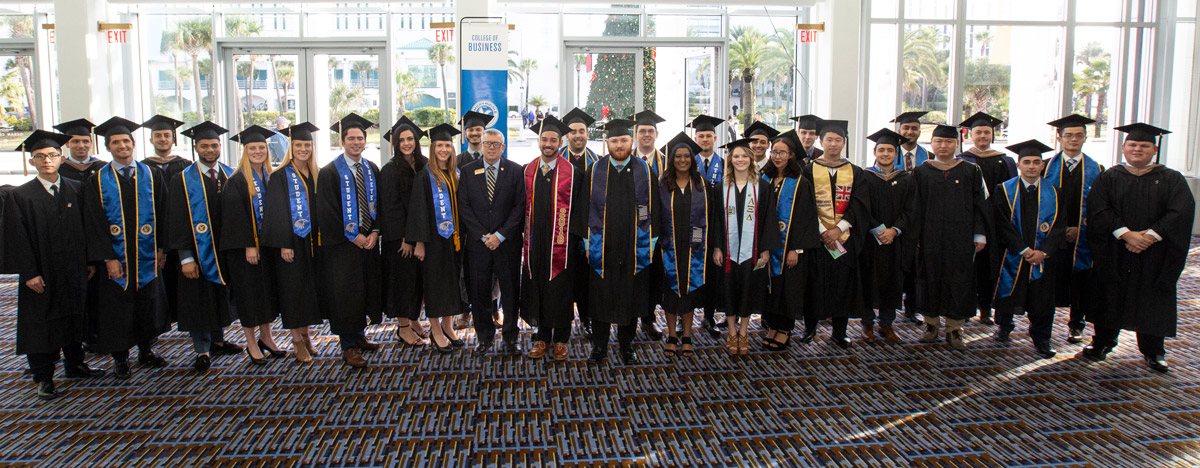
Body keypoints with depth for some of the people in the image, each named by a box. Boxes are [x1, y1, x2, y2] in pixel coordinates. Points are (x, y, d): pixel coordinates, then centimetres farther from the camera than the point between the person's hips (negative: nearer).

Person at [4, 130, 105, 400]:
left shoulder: (76, 190, 3)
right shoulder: (20, 197, -7)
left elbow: (87, 227, 7)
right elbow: (18, 238, -9)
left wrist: (90, 261, 3)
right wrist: (29, 273, -13)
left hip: (75, 272, 3)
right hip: (41, 274, -3)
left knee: (74, 317, 14)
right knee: (42, 324, 5)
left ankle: (75, 365, 30)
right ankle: (43, 378, 16)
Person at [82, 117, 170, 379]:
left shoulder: (151, 175, 5)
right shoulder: (98, 181, 0)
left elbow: (162, 214, 6)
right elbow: (95, 223, -4)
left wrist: (161, 248, 0)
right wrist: (108, 257, -12)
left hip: (147, 256, 2)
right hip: (115, 257, -2)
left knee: (148, 304, 10)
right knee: (117, 307, 5)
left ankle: (146, 350, 27)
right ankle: (120, 359, 18)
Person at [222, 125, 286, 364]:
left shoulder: (270, 178, 9)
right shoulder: (236, 181, -9)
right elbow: (235, 216, -15)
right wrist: (248, 245, -19)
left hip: (268, 244, 6)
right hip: (245, 246, -6)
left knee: (267, 290, 12)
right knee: (248, 293, 1)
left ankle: (266, 337, 24)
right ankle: (251, 343, 11)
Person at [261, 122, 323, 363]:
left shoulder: (315, 176, 10)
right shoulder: (280, 177, -6)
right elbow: (276, 212, -11)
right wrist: (284, 244, -17)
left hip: (312, 241, 5)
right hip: (291, 242, -5)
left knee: (310, 286, 10)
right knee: (293, 288, -2)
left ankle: (305, 333, 21)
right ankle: (297, 341, 6)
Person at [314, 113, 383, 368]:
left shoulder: (372, 170, 9)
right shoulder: (330, 173, -7)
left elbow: (380, 204, 10)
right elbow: (326, 212, -11)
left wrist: (375, 232, -6)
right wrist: (353, 236, -13)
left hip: (368, 241, 5)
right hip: (342, 244, -5)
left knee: (366, 288, 11)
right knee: (345, 292, -3)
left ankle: (359, 335, 26)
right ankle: (348, 346, 5)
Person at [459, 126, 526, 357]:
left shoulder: (515, 171, 1)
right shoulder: (468, 171, 5)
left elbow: (520, 206, -4)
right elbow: (464, 207, 1)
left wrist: (500, 235, -11)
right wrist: (483, 236, -8)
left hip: (507, 242, -1)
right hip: (477, 242, 1)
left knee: (510, 291, 5)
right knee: (479, 292, 5)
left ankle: (510, 338, 17)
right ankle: (485, 337, 20)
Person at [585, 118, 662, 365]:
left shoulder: (645, 172, 3)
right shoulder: (595, 171, 2)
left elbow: (653, 210, 4)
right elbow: (586, 209, 3)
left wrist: (651, 243, 0)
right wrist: (588, 242, -1)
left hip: (634, 247, 0)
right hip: (602, 248, 0)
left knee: (631, 296, 9)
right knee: (601, 297, 6)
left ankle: (626, 346, 23)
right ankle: (599, 347, 19)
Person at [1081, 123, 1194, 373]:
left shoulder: (1172, 180, 4)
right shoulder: (1108, 178, 5)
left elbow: (1180, 212, -8)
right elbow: (1099, 210, -8)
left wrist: (1150, 236, -20)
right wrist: (1126, 234, -19)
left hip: (1155, 255, 0)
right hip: (1113, 254, 0)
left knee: (1153, 302, 4)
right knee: (1109, 297, 5)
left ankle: (1153, 351, 17)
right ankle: (1103, 342, 20)